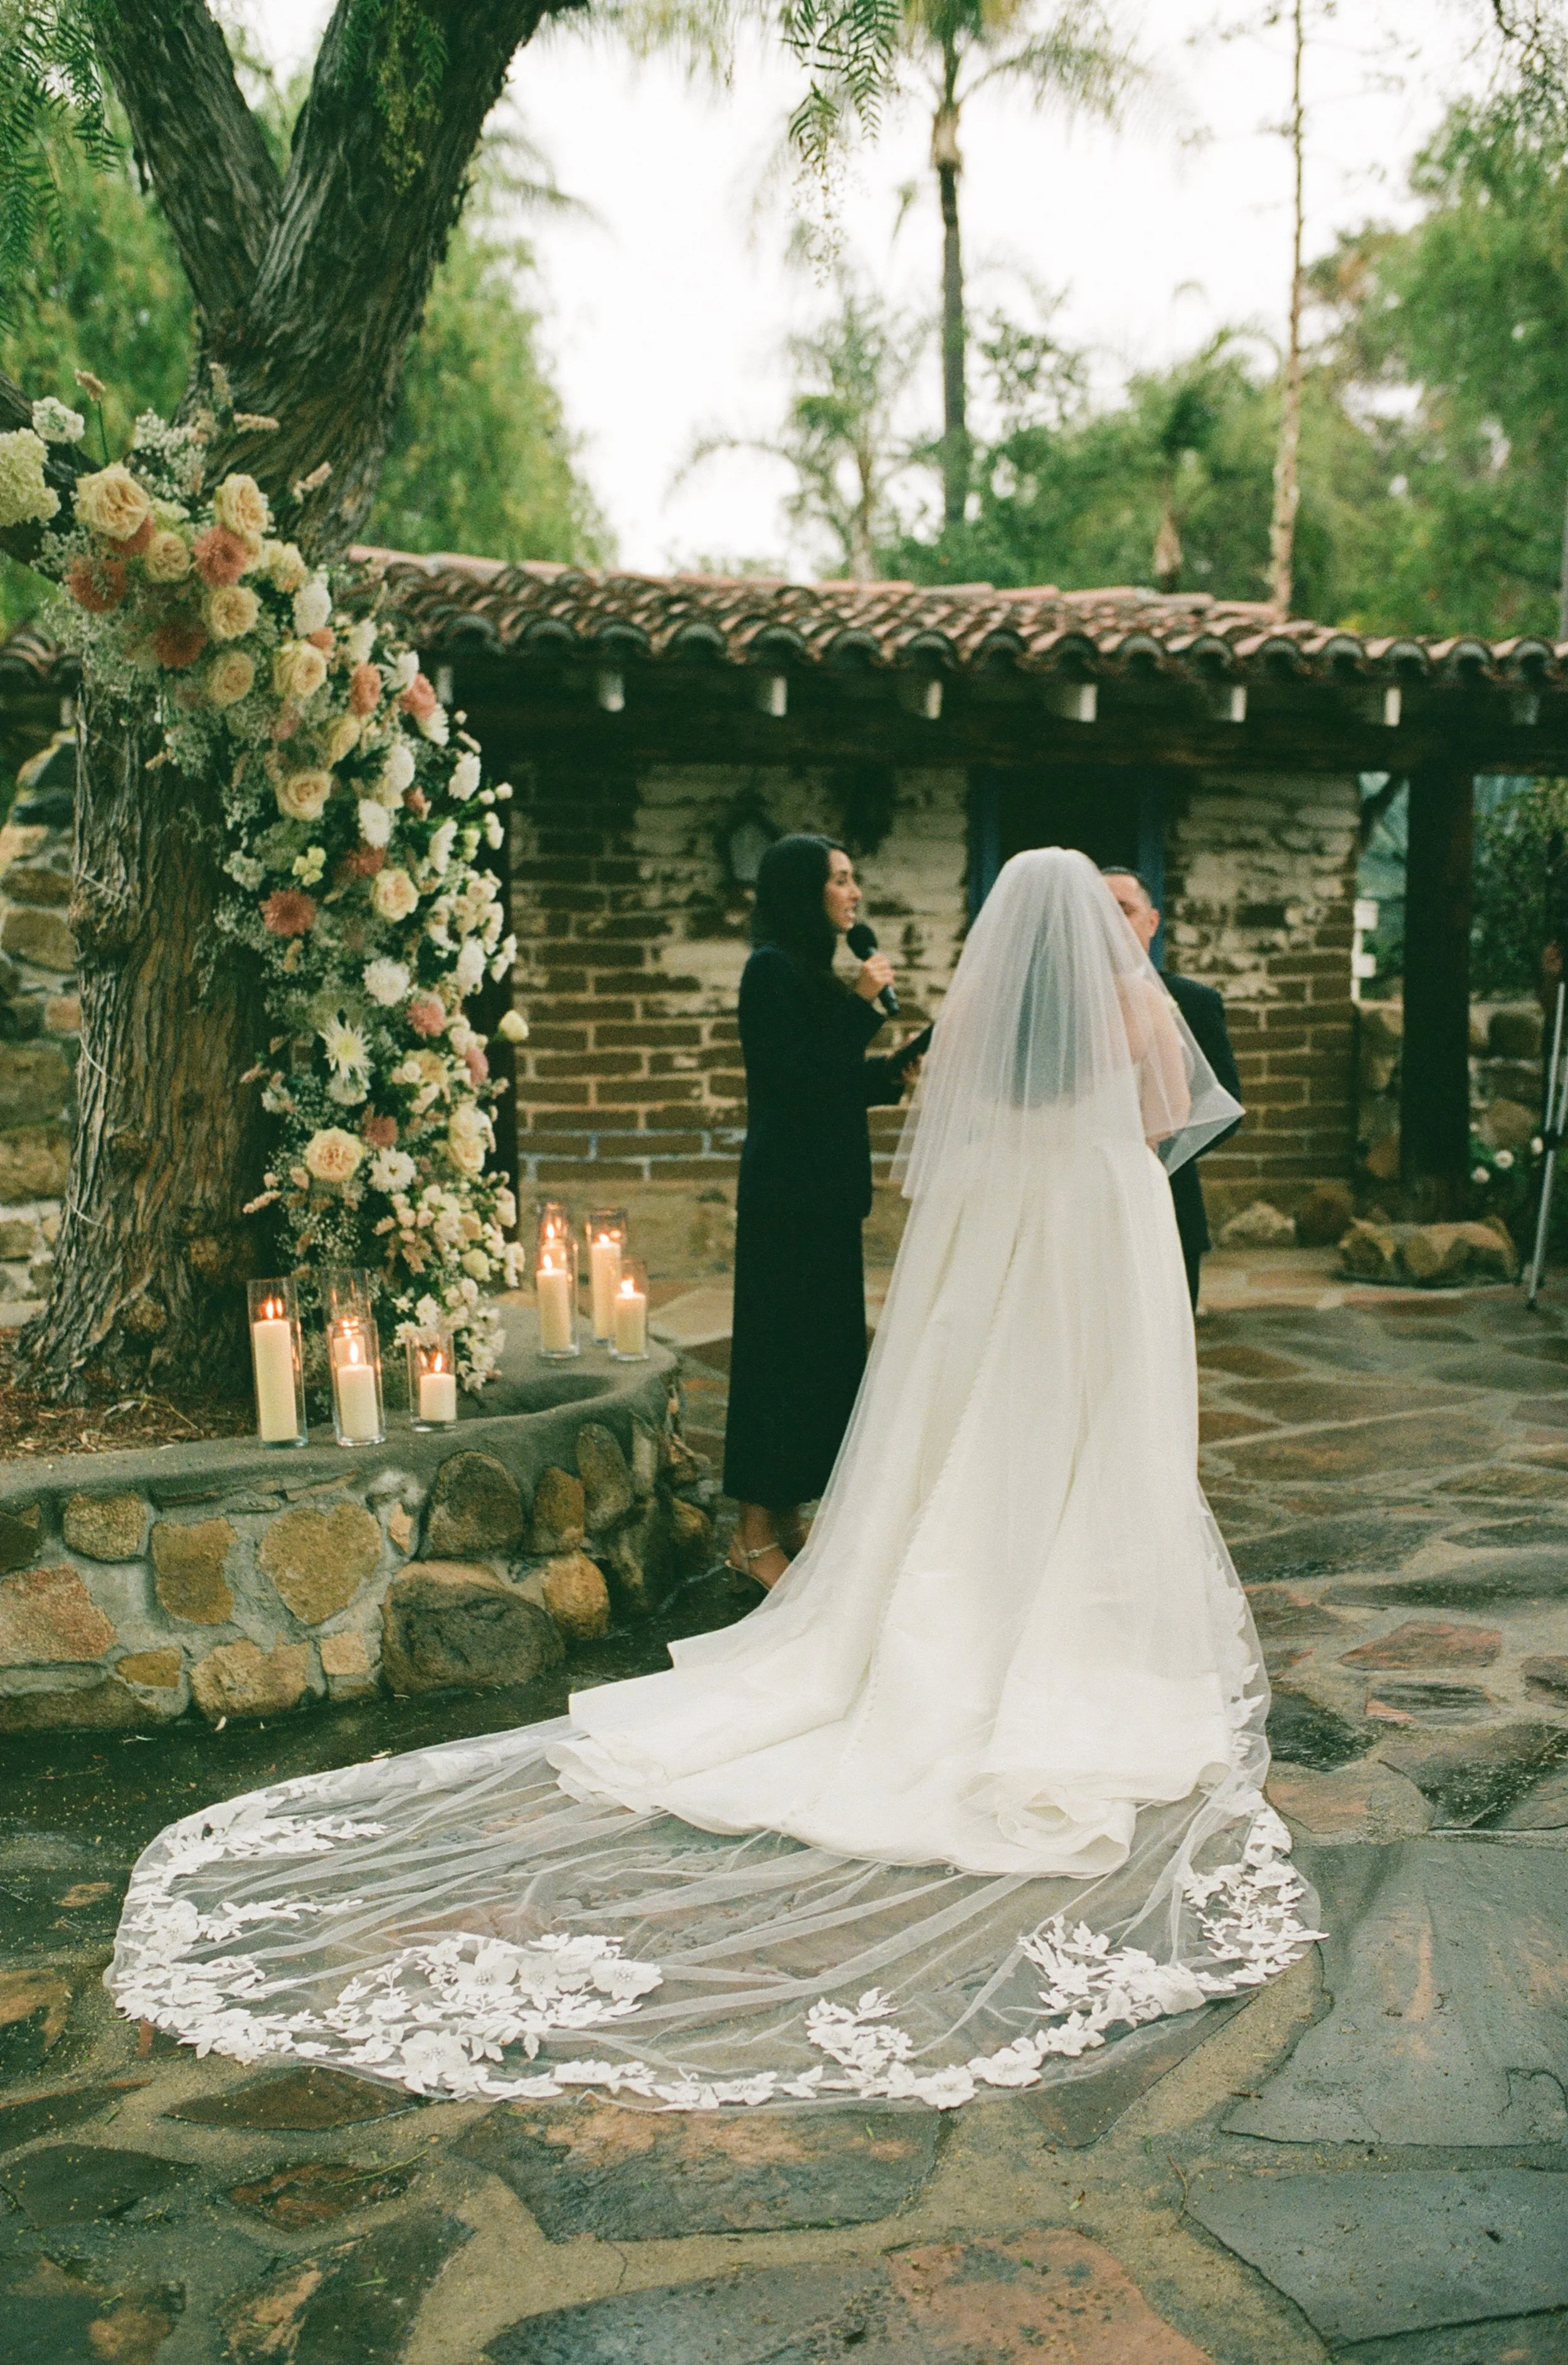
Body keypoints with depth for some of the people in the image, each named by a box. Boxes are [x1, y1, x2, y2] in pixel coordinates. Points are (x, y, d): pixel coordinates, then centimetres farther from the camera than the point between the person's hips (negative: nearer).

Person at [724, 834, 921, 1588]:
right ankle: (756, 1535, 4)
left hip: (823, 1190, 10)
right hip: (788, 1192, -10)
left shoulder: (809, 970, 16)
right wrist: (862, 1005, -18)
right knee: (783, 1350, -5)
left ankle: (785, 1521, 22)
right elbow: (800, 1081, -20)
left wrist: (891, 1075, 6)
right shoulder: (773, 969, -13)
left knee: (823, 1349, 13)